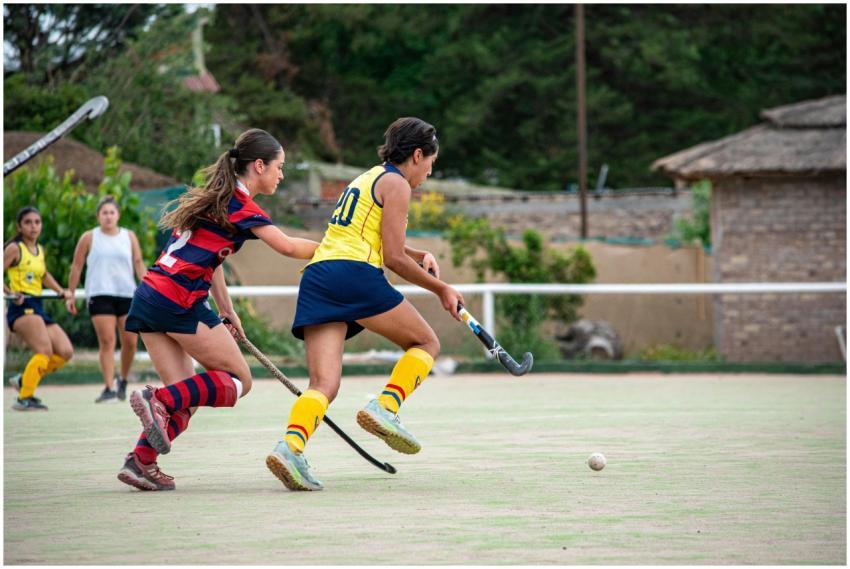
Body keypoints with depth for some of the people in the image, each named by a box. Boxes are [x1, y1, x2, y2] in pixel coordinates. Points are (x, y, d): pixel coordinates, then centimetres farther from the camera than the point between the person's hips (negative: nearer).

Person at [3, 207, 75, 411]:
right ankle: (24, 398, -16)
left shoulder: (40, 250, 16)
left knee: (65, 352, 0)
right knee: (45, 351, -22)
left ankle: (24, 381, 13)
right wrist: (11, 292, -24)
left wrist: (61, 291, 23)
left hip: (38, 307, 8)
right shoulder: (15, 248, -6)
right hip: (22, 307, -8)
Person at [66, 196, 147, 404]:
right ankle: (109, 388, -13)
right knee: (106, 341, -12)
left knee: (130, 341, -1)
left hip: (127, 293, 3)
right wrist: (70, 294, 5)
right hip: (100, 295, -3)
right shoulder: (89, 238, 5)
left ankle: (123, 380, 22)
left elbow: (138, 263, 8)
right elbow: (77, 266, 8)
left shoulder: (129, 237, 11)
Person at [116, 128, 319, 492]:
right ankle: (159, 401, -16)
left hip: (149, 298, 9)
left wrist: (226, 309, 23)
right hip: (181, 302, -9)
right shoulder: (242, 208, -8)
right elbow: (290, 248, -10)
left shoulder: (215, 197, 19)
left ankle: (141, 461, -3)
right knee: (239, 381, 0)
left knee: (187, 398, 10)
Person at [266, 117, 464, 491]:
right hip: (355, 274, -8)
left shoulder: (367, 179, 30)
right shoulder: (395, 183, 3)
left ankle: (291, 445, -32)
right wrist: (440, 289, 8)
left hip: (316, 277, 8)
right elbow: (393, 258, -3)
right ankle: (384, 407, -10)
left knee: (324, 384, -6)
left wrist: (420, 256, 25)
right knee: (426, 343, 12)